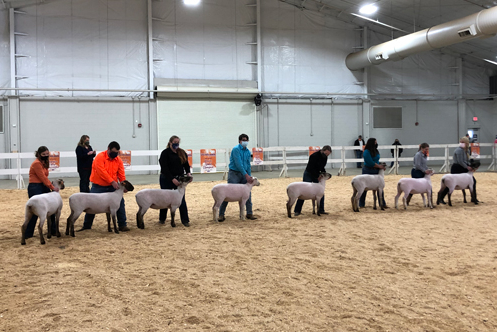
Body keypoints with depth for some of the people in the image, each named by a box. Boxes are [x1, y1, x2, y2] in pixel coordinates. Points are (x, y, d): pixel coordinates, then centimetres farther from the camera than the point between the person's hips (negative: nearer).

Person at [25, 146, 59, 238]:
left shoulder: (44, 163, 14)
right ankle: (28, 234, 3)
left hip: (44, 187, 9)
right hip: (35, 188, -9)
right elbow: (42, 178, -16)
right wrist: (52, 187, -12)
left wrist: (51, 186, 1)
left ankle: (53, 230, 19)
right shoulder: (36, 163, -14)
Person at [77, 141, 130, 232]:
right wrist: (112, 181, -30)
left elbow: (121, 173, -3)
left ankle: (122, 225, 5)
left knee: (120, 203, -5)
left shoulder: (118, 160, 1)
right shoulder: (100, 157, -15)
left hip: (112, 186, 3)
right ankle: (86, 226, 18)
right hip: (98, 187, -3)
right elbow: (102, 172, -25)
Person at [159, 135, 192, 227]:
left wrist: (188, 173, -10)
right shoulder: (165, 153, -9)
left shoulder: (182, 152, 7)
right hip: (166, 180, -3)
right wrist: (172, 179, -23)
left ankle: (185, 220, 2)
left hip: (179, 179, 3)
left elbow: (186, 164, 10)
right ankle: (162, 219, 23)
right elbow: (164, 168, -16)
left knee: (181, 199, -2)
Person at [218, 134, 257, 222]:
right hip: (234, 173, -7)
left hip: (244, 174, 7)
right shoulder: (236, 149, -12)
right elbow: (238, 164, -20)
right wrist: (246, 175, -23)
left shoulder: (248, 152, 10)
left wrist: (250, 176, 1)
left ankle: (249, 213, 15)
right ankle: (221, 214, 1)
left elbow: (248, 165, 13)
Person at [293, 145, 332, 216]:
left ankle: (321, 210, 10)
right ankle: (297, 210, -2)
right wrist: (318, 177, -26)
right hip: (308, 174, -7)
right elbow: (311, 168, -24)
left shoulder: (325, 158, -1)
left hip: (317, 175, 7)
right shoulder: (314, 156, -24)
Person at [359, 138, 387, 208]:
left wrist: (381, 166, 2)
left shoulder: (375, 151, 7)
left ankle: (382, 203, 11)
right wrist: (380, 166, -13)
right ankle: (361, 204, 17)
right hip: (368, 171, -7)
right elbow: (371, 163, -21)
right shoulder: (366, 152, -17)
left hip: (376, 171, 7)